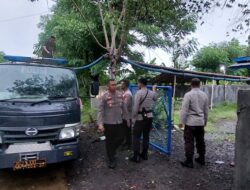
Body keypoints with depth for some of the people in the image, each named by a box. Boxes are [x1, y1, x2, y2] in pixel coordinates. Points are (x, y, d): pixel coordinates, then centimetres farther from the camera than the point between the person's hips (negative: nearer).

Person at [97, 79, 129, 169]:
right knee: (109, 142, 8)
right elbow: (100, 111, -13)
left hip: (119, 122, 5)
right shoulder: (104, 96, -11)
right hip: (108, 123, -4)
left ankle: (111, 151, 40)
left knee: (120, 138, 12)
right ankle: (111, 160, 26)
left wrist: (126, 118, 15)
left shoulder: (120, 94, 3)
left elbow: (124, 108, 12)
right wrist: (100, 124, -20)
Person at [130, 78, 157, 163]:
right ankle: (144, 154, 25)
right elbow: (155, 99, 29)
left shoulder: (139, 93, -15)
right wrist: (154, 90, 42)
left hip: (140, 117, -6)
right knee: (146, 136, 15)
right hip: (149, 116, 7)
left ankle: (136, 157, 6)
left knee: (136, 137, 2)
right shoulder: (151, 93, 5)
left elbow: (136, 107, -16)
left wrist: (133, 117, -5)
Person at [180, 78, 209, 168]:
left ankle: (189, 161, 6)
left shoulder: (188, 95, -12)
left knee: (189, 142, 0)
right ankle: (201, 159, 29)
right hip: (200, 122, 6)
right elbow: (206, 110, 12)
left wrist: (182, 122, -7)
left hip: (190, 122, -6)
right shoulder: (204, 95, 5)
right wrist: (205, 120, 24)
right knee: (200, 141, 16)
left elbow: (184, 109, -14)